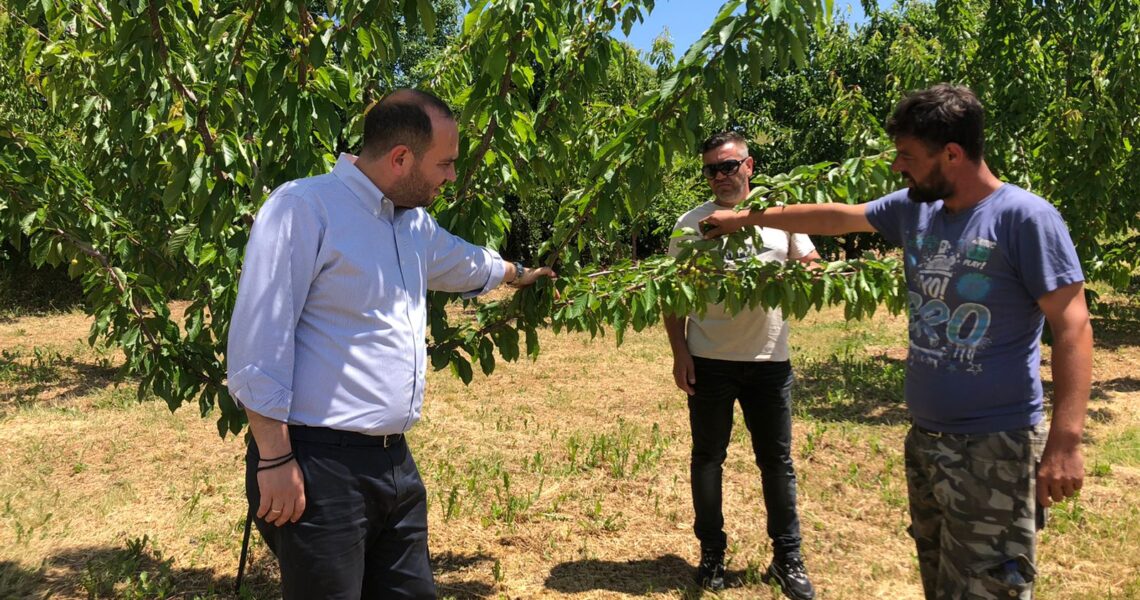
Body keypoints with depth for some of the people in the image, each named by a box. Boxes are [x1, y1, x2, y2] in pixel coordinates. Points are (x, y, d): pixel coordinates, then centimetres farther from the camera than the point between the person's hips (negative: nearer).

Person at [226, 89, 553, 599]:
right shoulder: (303, 208, -12)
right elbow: (258, 342, -16)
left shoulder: (414, 225, 14)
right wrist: (275, 459, -18)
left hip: (394, 461, 8)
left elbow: (464, 262, 37)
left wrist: (518, 274, 53)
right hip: (320, 465, -8)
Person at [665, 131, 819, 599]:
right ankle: (712, 553, 24)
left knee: (777, 460, 9)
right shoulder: (691, 223, 1)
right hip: (709, 361, 0)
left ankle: (787, 559, 22)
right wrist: (679, 354, -5)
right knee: (708, 458, 9)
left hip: (770, 360, 1)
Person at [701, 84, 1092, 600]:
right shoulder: (914, 208, 7)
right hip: (925, 439, 7)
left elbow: (1071, 326, -15)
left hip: (996, 447, -7)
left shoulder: (1024, 217, -13)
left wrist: (1065, 440, -22)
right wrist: (746, 218, 25)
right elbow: (836, 217, 19)